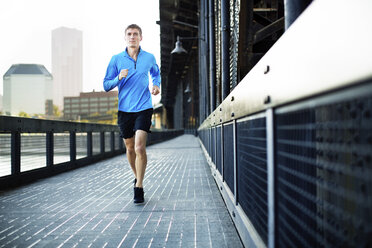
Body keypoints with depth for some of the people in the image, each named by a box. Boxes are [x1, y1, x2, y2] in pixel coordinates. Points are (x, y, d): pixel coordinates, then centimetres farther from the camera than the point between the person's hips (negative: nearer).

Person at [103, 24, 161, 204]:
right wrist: (119, 78, -16)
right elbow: (106, 85, 4)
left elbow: (156, 73, 25)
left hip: (144, 108, -2)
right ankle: (137, 177, 39)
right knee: (130, 148, 14)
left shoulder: (149, 58, 4)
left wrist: (156, 85, 4)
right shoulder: (116, 59, 2)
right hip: (124, 110, 2)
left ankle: (139, 189, -9)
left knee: (139, 147, -16)